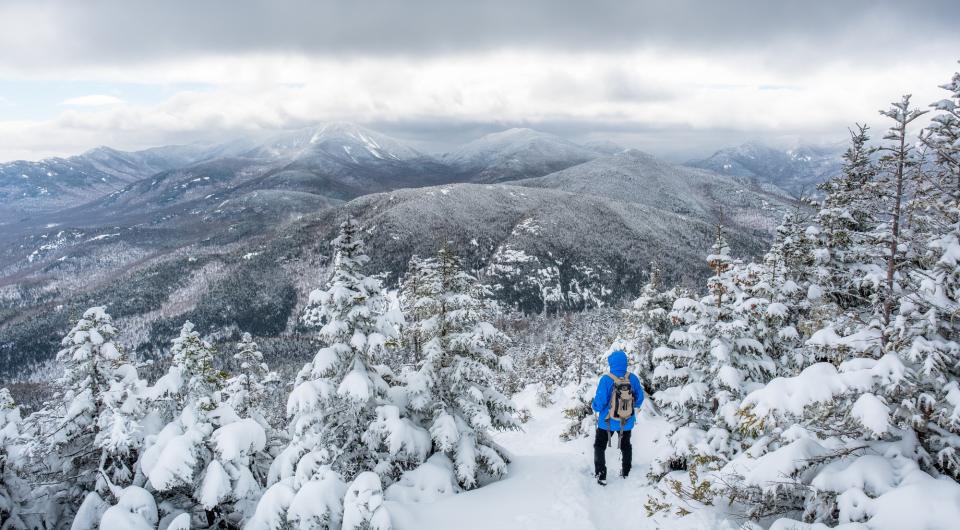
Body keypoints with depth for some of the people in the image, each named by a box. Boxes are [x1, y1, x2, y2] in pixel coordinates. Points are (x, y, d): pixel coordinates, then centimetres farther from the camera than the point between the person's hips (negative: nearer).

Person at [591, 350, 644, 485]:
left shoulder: (606, 379, -25)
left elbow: (599, 402, -22)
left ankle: (601, 476, 16)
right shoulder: (633, 378, -15)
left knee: (599, 446, 18)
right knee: (626, 445, 27)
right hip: (627, 422, 3)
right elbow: (639, 399, -4)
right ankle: (626, 472, 40)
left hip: (607, 421, -3)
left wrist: (596, 407, 0)